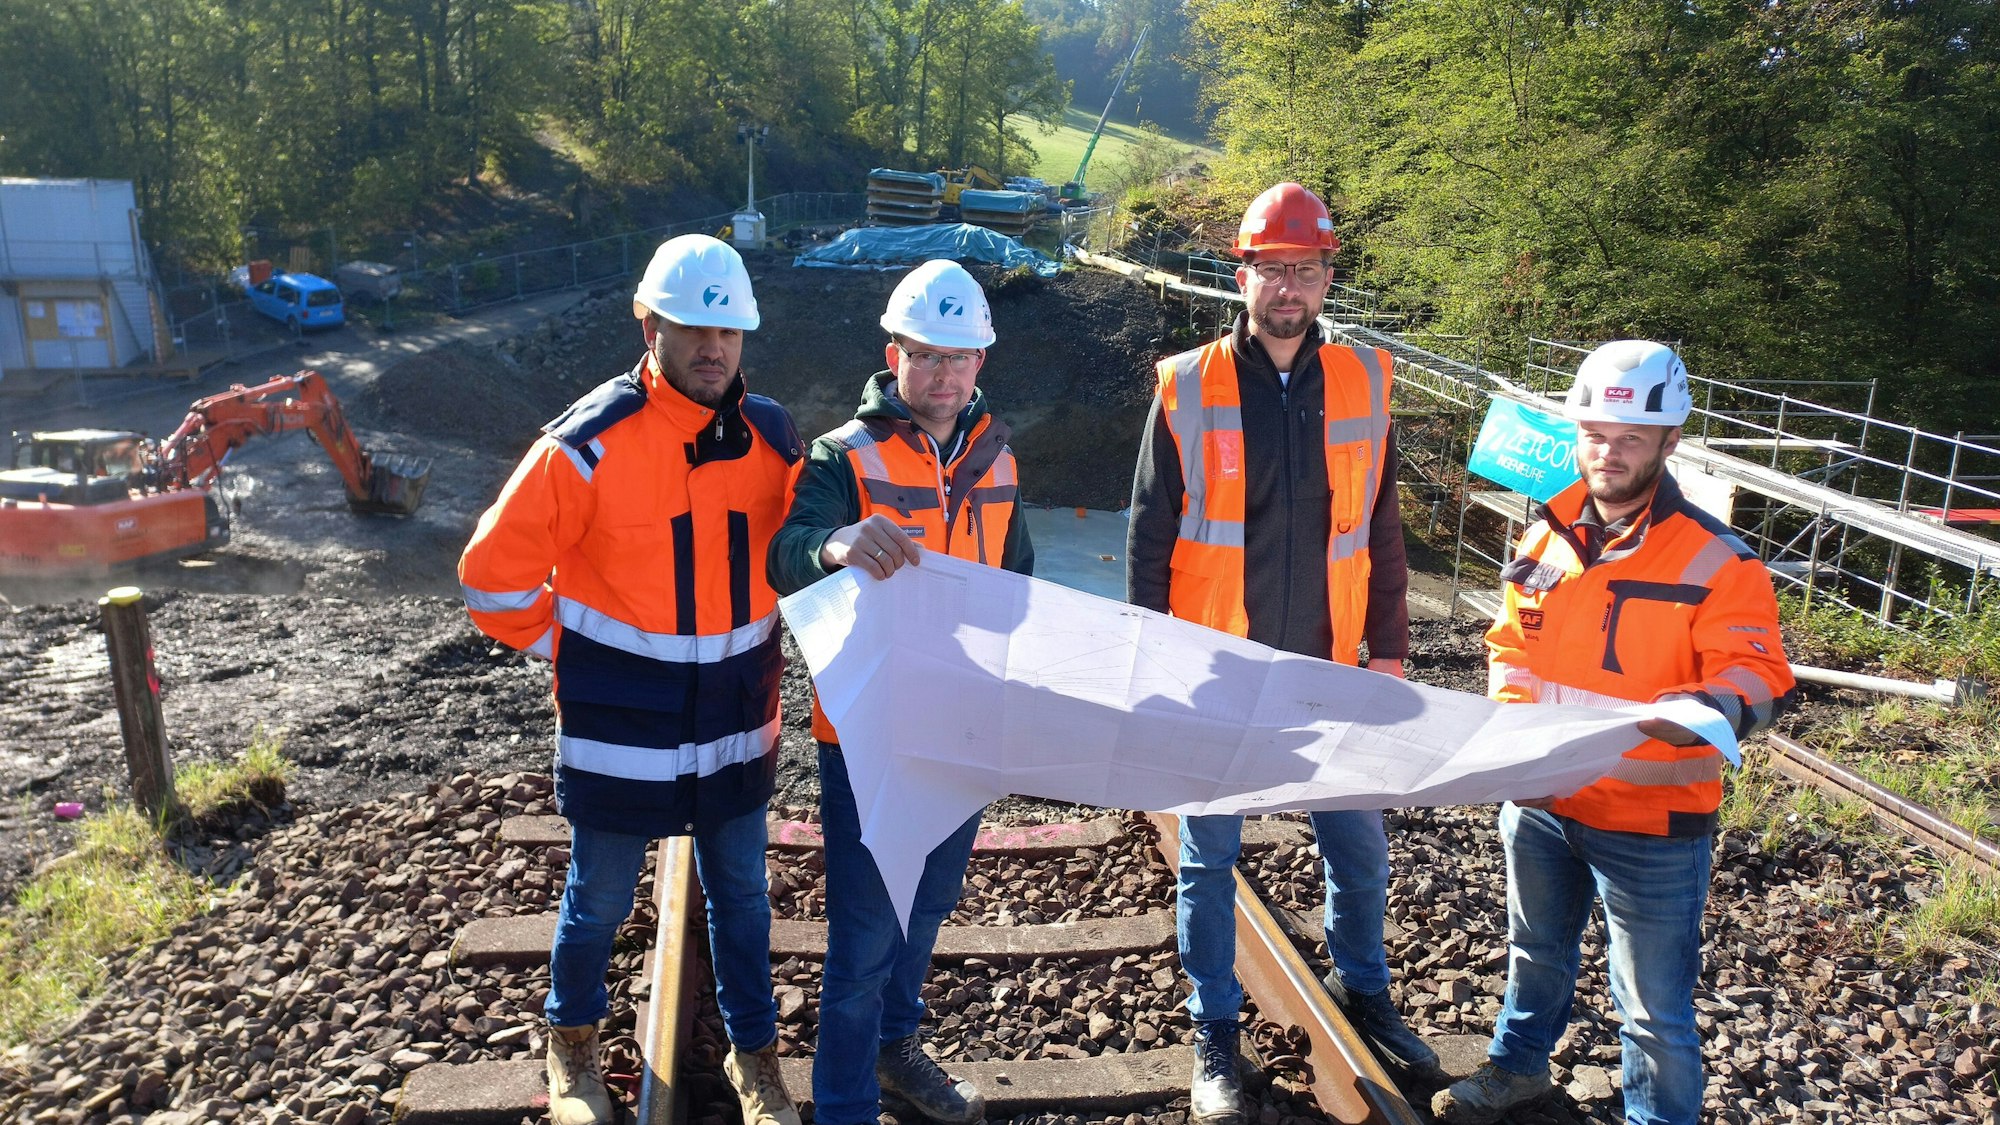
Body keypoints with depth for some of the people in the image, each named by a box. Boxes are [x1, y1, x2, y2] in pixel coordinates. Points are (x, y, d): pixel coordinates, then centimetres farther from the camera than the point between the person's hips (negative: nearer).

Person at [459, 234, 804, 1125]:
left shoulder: (773, 438, -3)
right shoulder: (588, 443, -17)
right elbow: (495, 574, -11)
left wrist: (755, 643, 9)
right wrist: (566, 649, -4)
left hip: (737, 723, 4)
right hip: (620, 727, -3)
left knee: (739, 893, 17)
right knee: (599, 902, 15)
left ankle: (753, 1051, 39)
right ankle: (572, 1040, 44)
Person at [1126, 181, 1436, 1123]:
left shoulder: (1362, 383, 2)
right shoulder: (1187, 389, -6)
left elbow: (1380, 531, 8)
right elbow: (1149, 538, -2)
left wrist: (1389, 649, 7)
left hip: (1325, 671, 3)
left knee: (1360, 848, 15)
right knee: (1208, 857, 10)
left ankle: (1362, 990, 42)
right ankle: (1214, 1034, 29)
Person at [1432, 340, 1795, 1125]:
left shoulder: (1714, 560, -15)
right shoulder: (1548, 536, 2)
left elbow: (1758, 674, -18)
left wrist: (1702, 708, -39)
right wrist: (1515, 715, -2)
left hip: (1650, 824, -5)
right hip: (1540, 799, 6)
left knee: (1654, 1007, 7)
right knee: (1537, 951, 27)